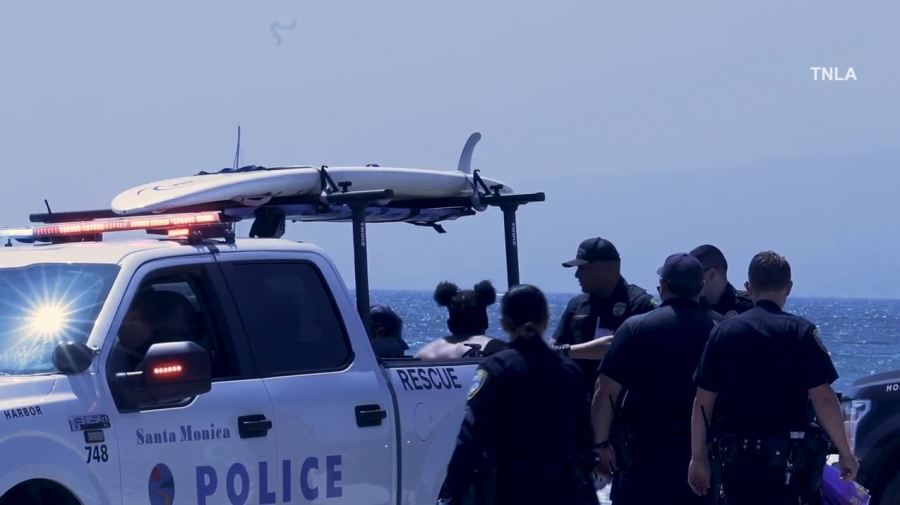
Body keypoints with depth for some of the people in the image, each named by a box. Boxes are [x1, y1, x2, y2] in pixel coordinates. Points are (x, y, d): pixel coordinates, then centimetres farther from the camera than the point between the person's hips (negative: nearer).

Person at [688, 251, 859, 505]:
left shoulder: (723, 332, 4)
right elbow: (823, 399, -10)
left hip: (735, 455, 3)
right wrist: (845, 454, -2)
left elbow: (703, 403, 3)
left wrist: (698, 458, 10)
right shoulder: (801, 331, -5)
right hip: (786, 456, -3)